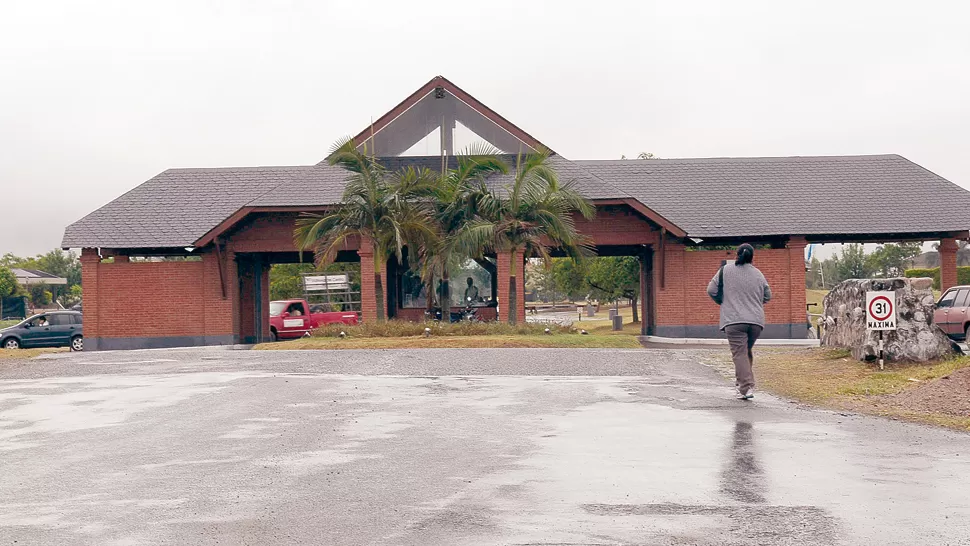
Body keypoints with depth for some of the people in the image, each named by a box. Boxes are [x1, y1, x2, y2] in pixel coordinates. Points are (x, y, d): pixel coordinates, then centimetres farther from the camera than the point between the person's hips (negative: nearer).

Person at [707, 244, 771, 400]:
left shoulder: (726, 270, 1)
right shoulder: (758, 274, 9)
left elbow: (711, 290, 3)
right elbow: (767, 296, 19)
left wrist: (724, 302, 20)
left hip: (734, 320, -3)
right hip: (756, 321, 4)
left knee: (739, 353, -5)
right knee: (747, 351, 20)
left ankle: (746, 388, -12)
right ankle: (744, 383, 19)